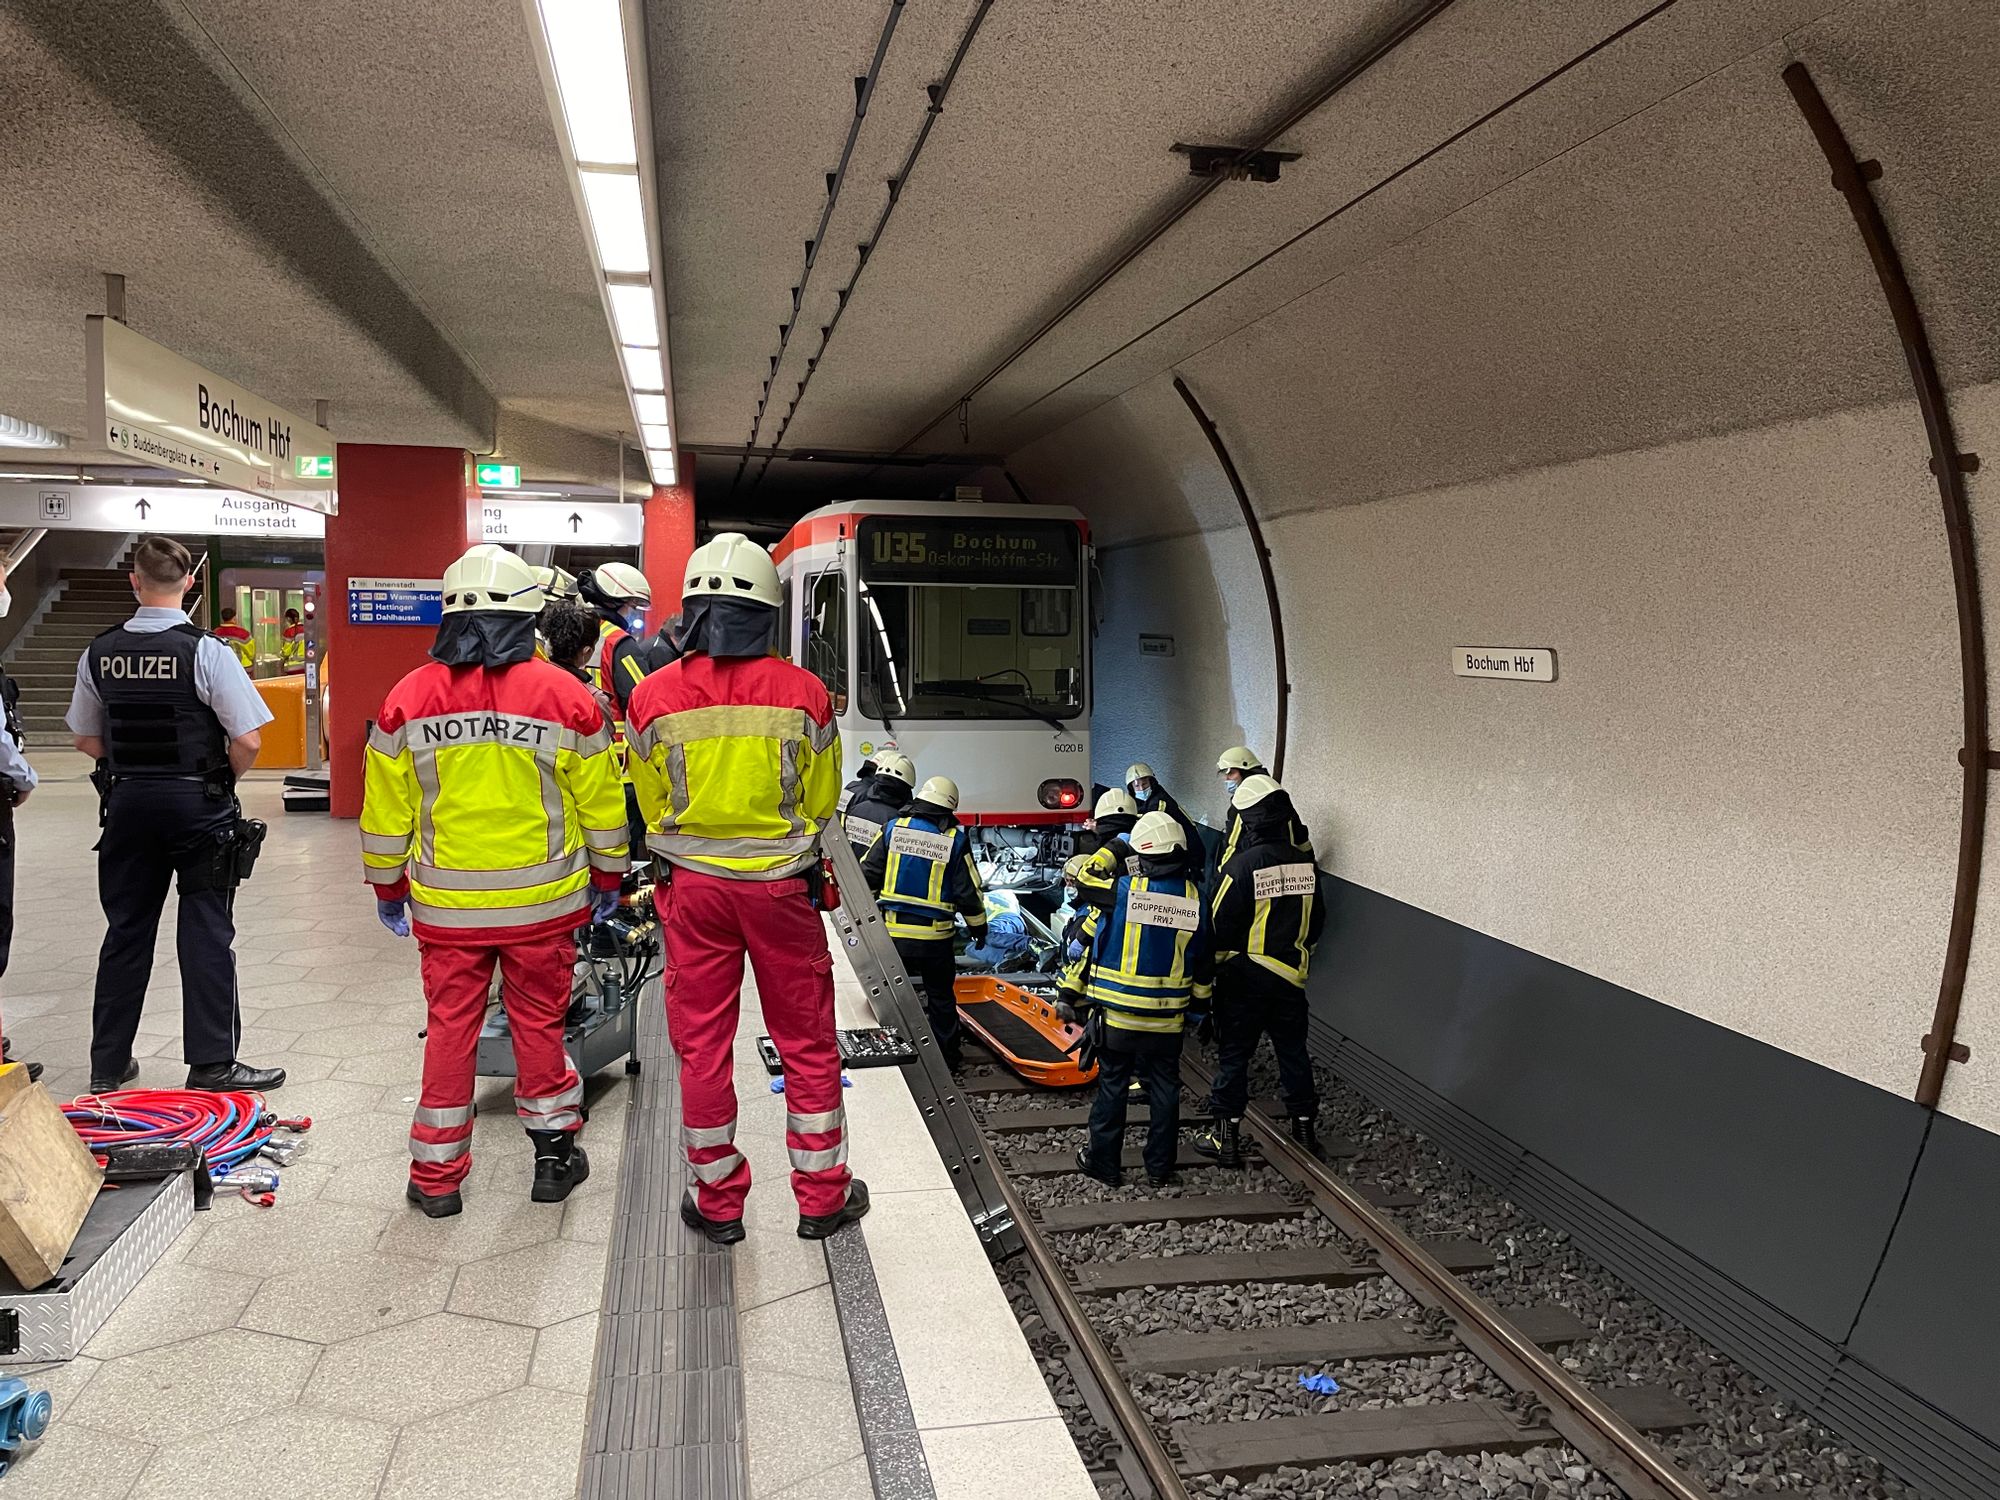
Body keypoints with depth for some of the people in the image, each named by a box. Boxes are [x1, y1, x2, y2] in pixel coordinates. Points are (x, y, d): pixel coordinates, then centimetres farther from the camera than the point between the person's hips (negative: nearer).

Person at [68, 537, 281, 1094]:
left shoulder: (100, 653, 0)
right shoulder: (207, 651, -14)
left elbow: (88, 740, 8)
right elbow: (247, 740, -16)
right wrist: (223, 780, 2)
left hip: (127, 799, 5)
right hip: (197, 803, -4)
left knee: (126, 931, 14)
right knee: (206, 932, 3)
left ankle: (108, 1064, 24)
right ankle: (211, 1063, 7)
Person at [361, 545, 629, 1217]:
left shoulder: (408, 698, -4)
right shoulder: (565, 695, -8)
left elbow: (386, 811, 2)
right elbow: (600, 803, -1)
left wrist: (388, 887, 16)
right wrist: (609, 878, 13)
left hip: (446, 904, 1)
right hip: (543, 902, -1)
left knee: (450, 1029, 11)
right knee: (539, 1023, 13)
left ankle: (436, 1176, 21)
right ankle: (555, 1154, 26)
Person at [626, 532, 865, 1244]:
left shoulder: (653, 697, -8)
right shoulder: (803, 692, -10)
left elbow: (652, 804, 5)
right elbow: (821, 800, 2)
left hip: (694, 888, 1)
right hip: (782, 886, -1)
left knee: (702, 1043, 12)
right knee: (807, 1042, 12)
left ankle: (718, 1202, 24)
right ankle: (822, 1196, 23)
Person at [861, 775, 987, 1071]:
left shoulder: (893, 828, -2)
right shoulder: (956, 841, -6)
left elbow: (867, 874, 1)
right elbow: (969, 892, -3)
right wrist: (978, 925, 11)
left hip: (892, 932, 1)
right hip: (935, 936, -1)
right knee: (941, 996, 14)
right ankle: (947, 1057, 22)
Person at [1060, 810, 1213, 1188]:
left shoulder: (1120, 891, -14)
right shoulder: (1195, 900, -3)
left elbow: (1087, 944, -9)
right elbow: (1204, 966, 8)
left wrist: (1071, 996, 1)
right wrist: (1201, 1008, 21)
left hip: (1117, 1016, -2)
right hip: (1168, 1021, 3)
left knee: (1111, 1086, 10)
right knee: (1164, 1089, 15)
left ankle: (1104, 1163, 20)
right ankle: (1160, 1167, 25)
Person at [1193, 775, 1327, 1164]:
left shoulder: (1241, 866, -19)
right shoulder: (1305, 865, -1)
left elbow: (1220, 926, -15)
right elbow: (1316, 921, 10)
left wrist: (1211, 966, 0)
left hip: (1244, 979, -5)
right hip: (1290, 978, 5)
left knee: (1233, 1055, 6)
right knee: (1293, 1051, 18)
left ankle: (1226, 1136, 11)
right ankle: (1305, 1127, 27)